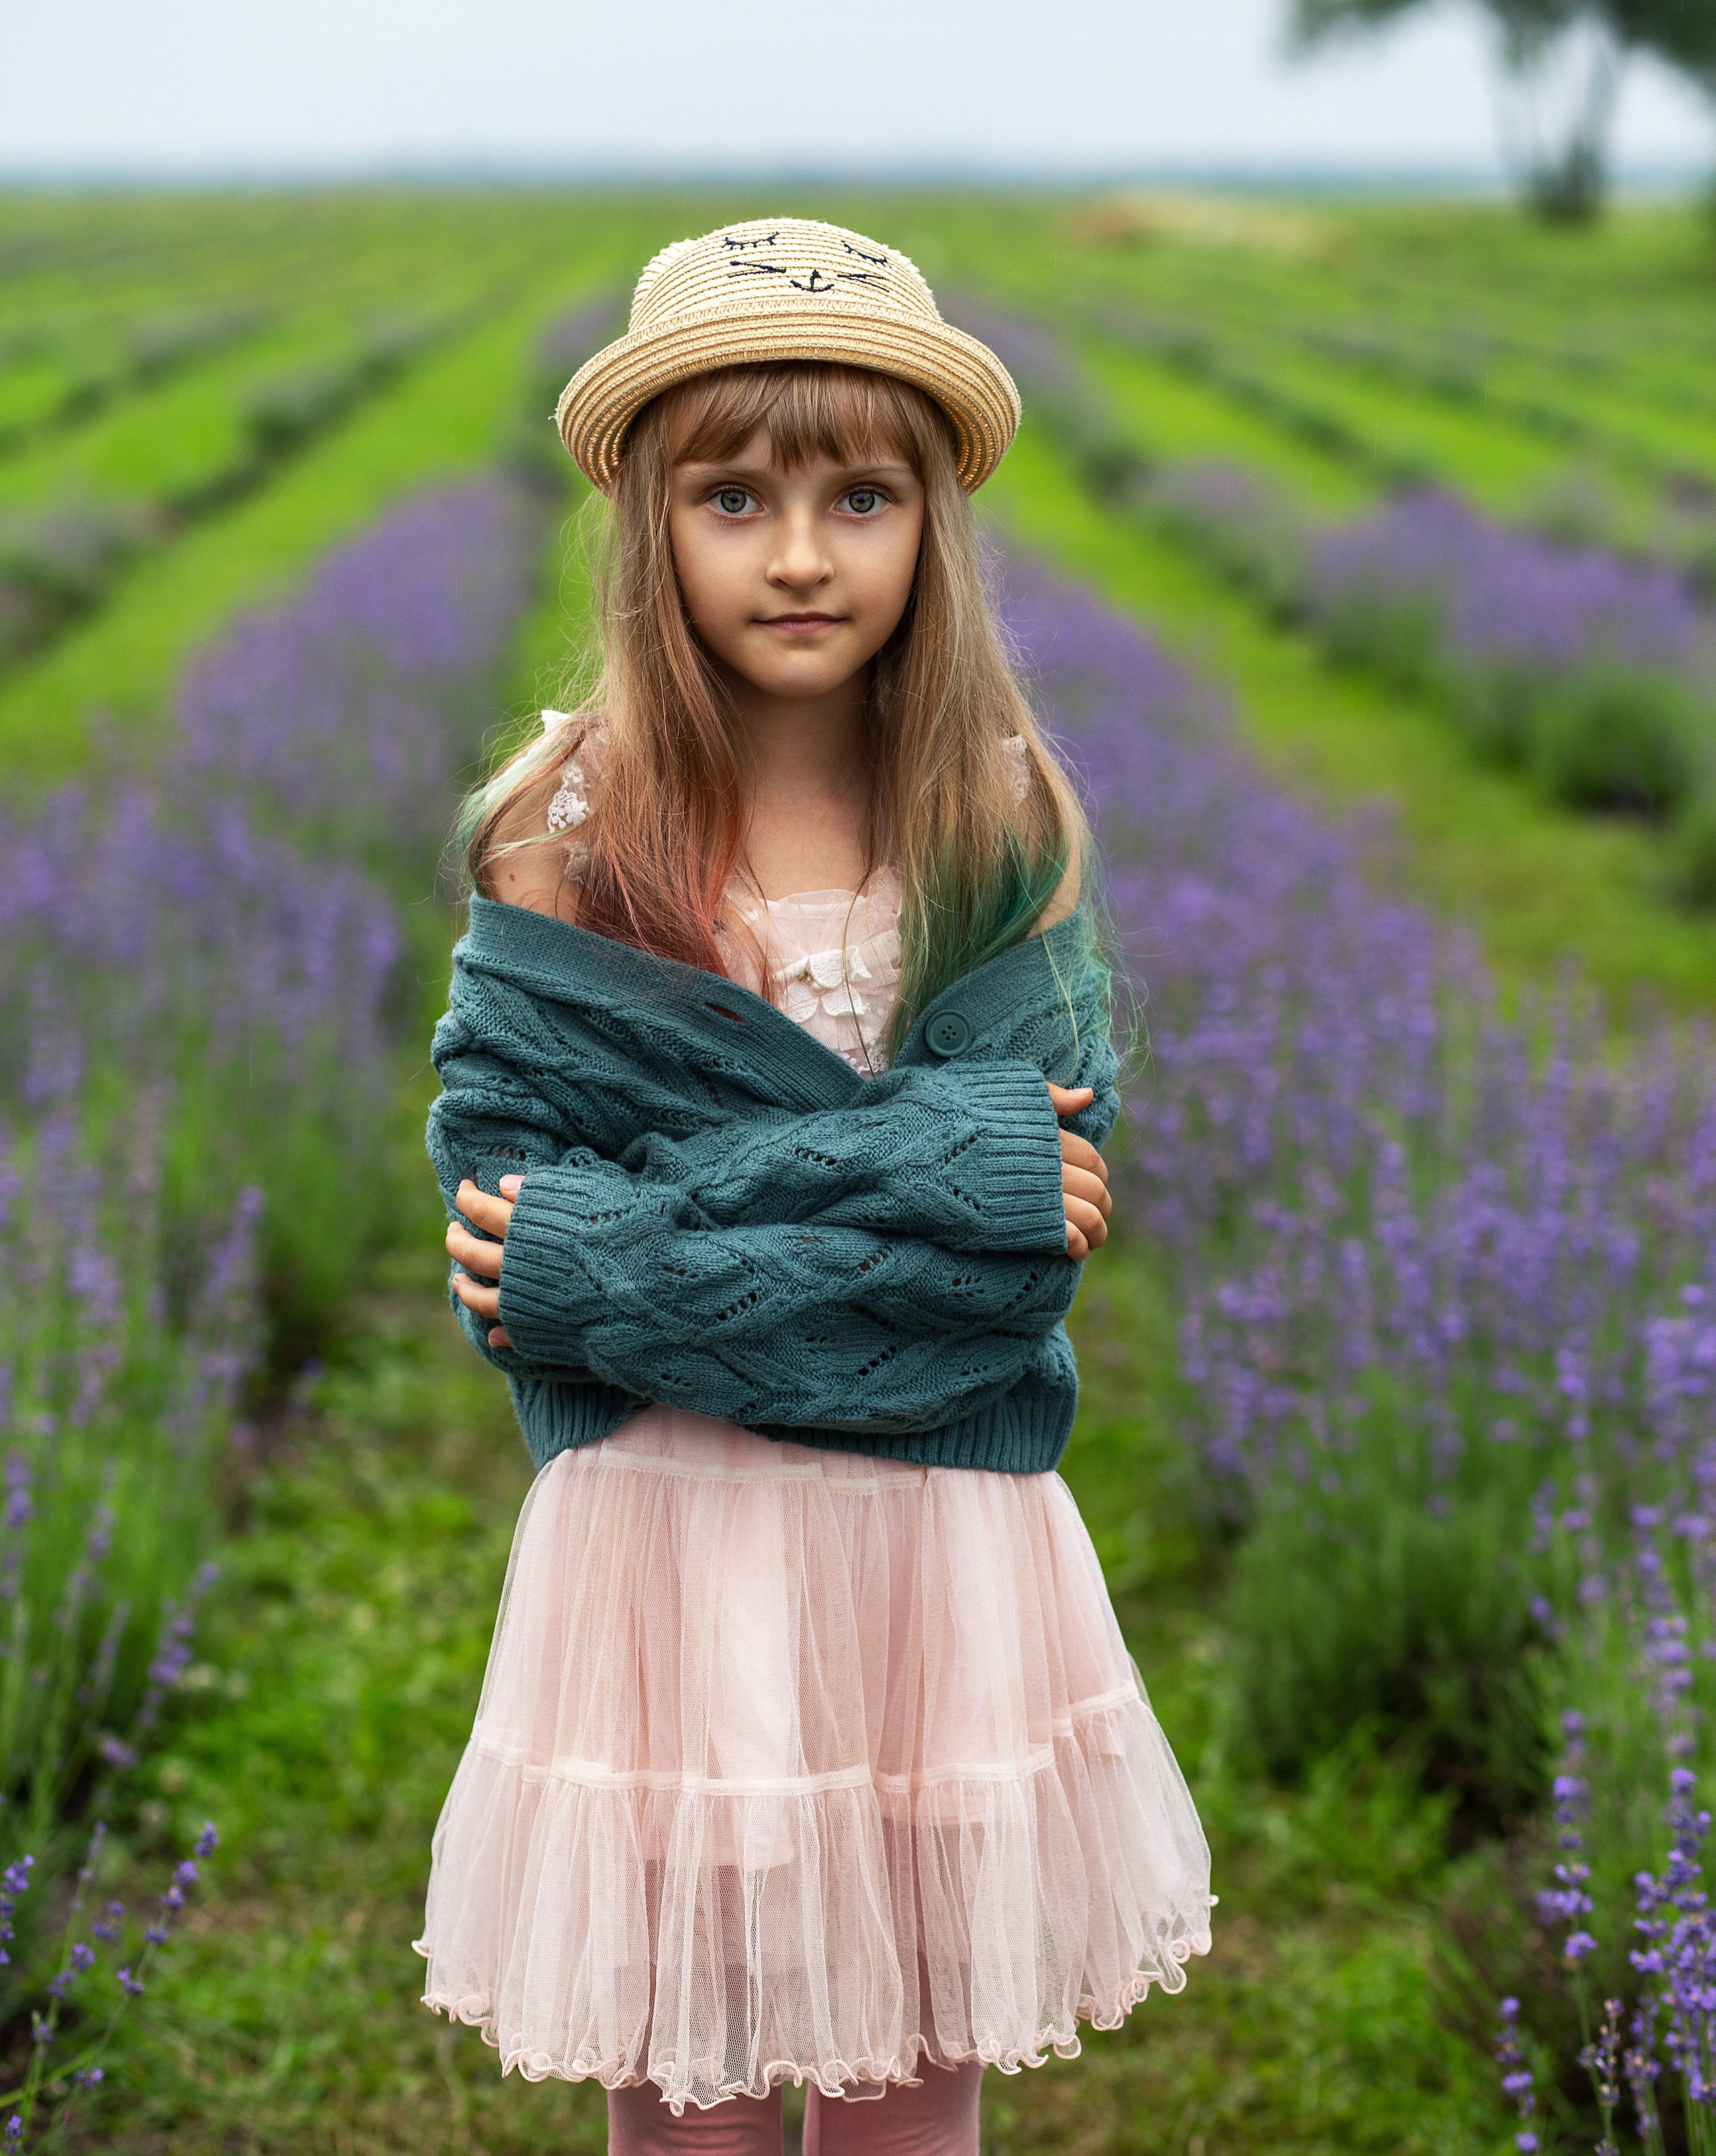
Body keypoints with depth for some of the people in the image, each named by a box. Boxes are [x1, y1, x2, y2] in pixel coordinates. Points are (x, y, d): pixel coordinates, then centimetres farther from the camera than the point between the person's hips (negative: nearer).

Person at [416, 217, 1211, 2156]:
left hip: (945, 1535, 2)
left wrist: (625, 1246, -18)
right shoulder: (568, 837, -8)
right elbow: (507, 1188, -13)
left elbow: (1034, 1215, -11)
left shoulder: (1006, 823, -3)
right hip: (668, 1533, -1)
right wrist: (931, 1188, -18)